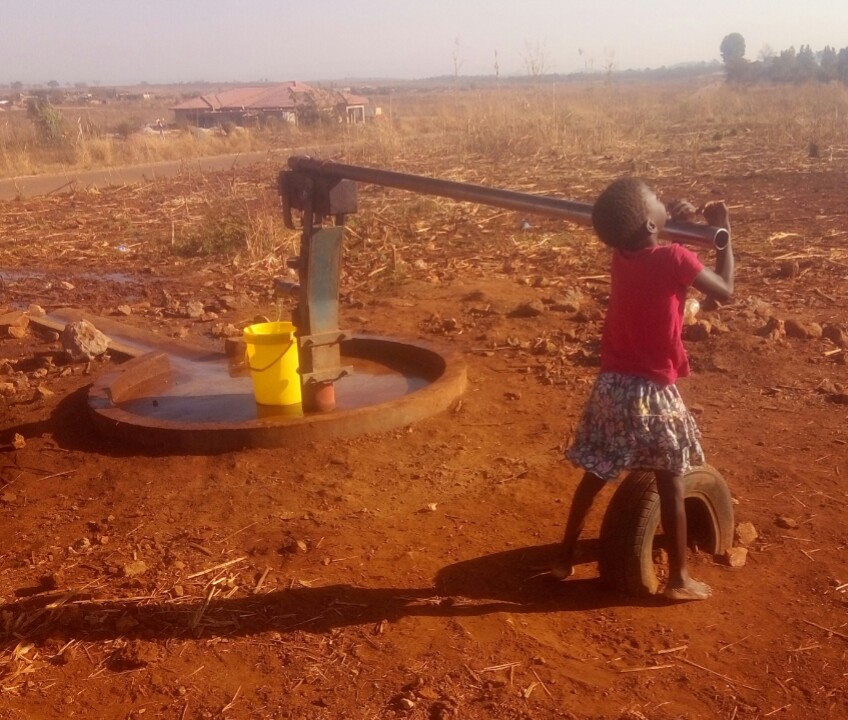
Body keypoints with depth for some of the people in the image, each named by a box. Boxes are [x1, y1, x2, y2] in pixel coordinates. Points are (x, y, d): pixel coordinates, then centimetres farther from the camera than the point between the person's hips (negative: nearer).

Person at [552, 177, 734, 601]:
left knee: (595, 475, 17)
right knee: (671, 485, 9)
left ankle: (564, 558, 28)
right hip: (651, 391, -6)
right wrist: (724, 233, 7)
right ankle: (678, 580, 20)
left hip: (611, 384, 6)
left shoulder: (621, 254, 0)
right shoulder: (674, 258, -17)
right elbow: (725, 291, -2)